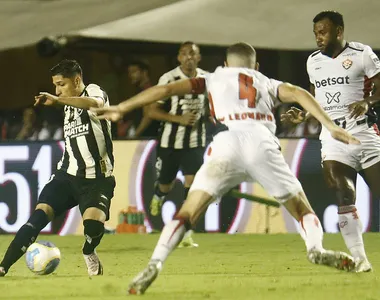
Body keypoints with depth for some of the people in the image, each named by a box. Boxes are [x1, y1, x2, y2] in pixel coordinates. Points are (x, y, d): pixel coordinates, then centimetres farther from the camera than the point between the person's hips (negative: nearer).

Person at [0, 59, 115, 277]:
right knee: (39, 216, -16)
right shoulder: (69, 106, 16)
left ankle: (89, 253, 8)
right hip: (68, 175, 6)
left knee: (93, 224, -27)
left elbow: (95, 103, -35)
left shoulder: (94, 91, -7)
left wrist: (57, 100, -43)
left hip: (97, 179, -6)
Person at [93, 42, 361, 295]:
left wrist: (122, 108, 25)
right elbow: (298, 94, 14)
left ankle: (156, 263, -19)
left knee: (188, 212, 1)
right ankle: (316, 248, -15)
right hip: (262, 141, 1)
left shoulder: (213, 79, 30)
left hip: (226, 142, 0)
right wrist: (331, 126, 8)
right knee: (301, 206, 13)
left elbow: (166, 89, 23)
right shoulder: (267, 83, 32)